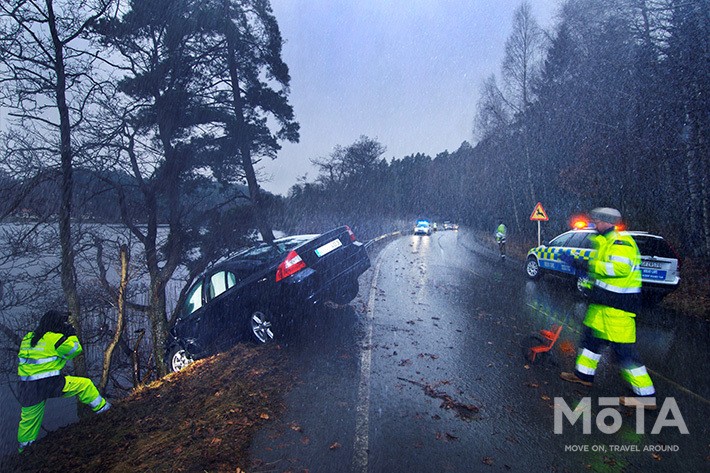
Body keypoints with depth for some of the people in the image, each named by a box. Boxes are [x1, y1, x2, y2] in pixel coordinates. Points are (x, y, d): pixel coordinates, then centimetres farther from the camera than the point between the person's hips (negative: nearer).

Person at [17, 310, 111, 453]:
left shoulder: (28, 338, 10)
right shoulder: (55, 338, -11)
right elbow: (76, 350, -2)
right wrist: (71, 334, 9)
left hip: (26, 388, 7)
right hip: (51, 384, -7)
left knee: (29, 419, 23)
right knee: (85, 384, 7)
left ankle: (24, 448, 38)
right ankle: (100, 407, 15)